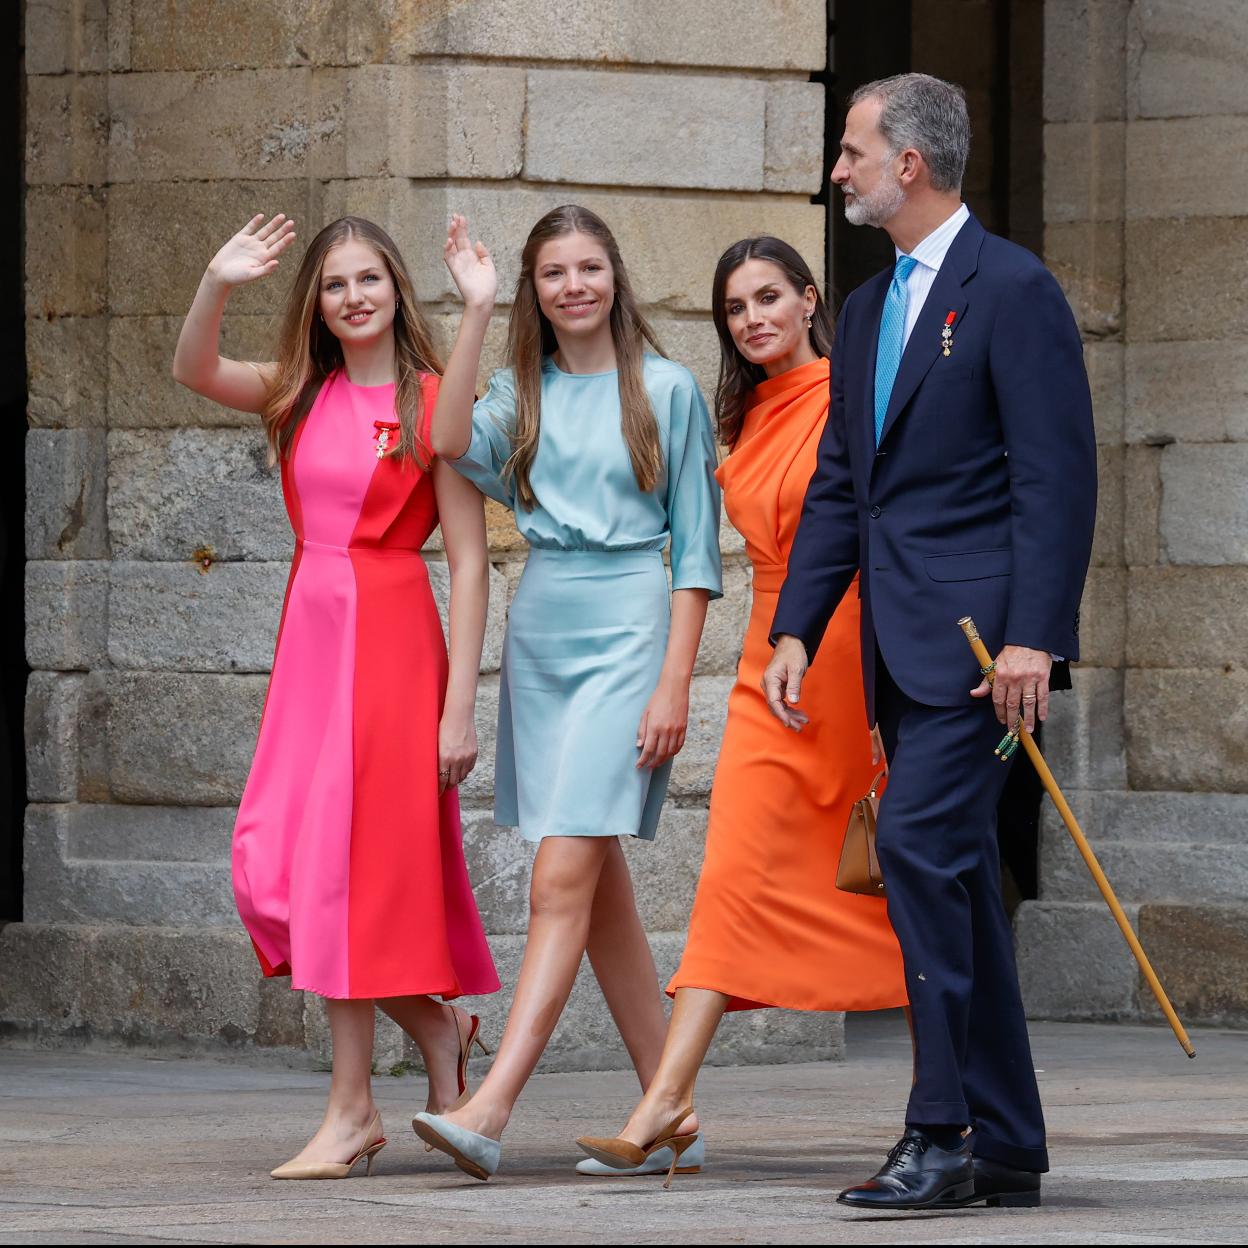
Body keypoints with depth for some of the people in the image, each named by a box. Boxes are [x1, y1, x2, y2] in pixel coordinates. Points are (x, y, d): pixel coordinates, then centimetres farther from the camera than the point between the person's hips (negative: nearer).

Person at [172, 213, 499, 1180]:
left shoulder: (433, 403, -5)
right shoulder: (300, 396, 11)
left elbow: (469, 561, -8)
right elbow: (195, 372, -4)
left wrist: (460, 703, -13)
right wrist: (217, 285, -22)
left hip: (392, 636, -6)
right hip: (310, 630, 6)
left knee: (355, 857, -6)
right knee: (276, 865, 2)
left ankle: (352, 1112, 2)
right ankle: (437, 1027, 21)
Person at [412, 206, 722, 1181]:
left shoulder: (667, 389, 0)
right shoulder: (524, 392, 11)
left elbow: (696, 550, -1)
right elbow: (452, 442, -10)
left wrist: (675, 683, -8)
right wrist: (476, 312, -9)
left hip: (627, 632, -6)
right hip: (538, 630, 6)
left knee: (562, 881, -14)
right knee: (599, 884, 8)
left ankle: (490, 1111, -23)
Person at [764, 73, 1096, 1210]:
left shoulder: (1012, 289, -7)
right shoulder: (868, 311, 19)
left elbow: (1058, 476, -13)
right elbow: (839, 486, 20)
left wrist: (1033, 637, -20)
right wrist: (796, 628, 9)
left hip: (979, 633, -9)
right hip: (901, 645, 9)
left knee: (920, 846, -18)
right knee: (954, 877, 8)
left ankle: (941, 1135, -16)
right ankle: (1006, 1146, 13)